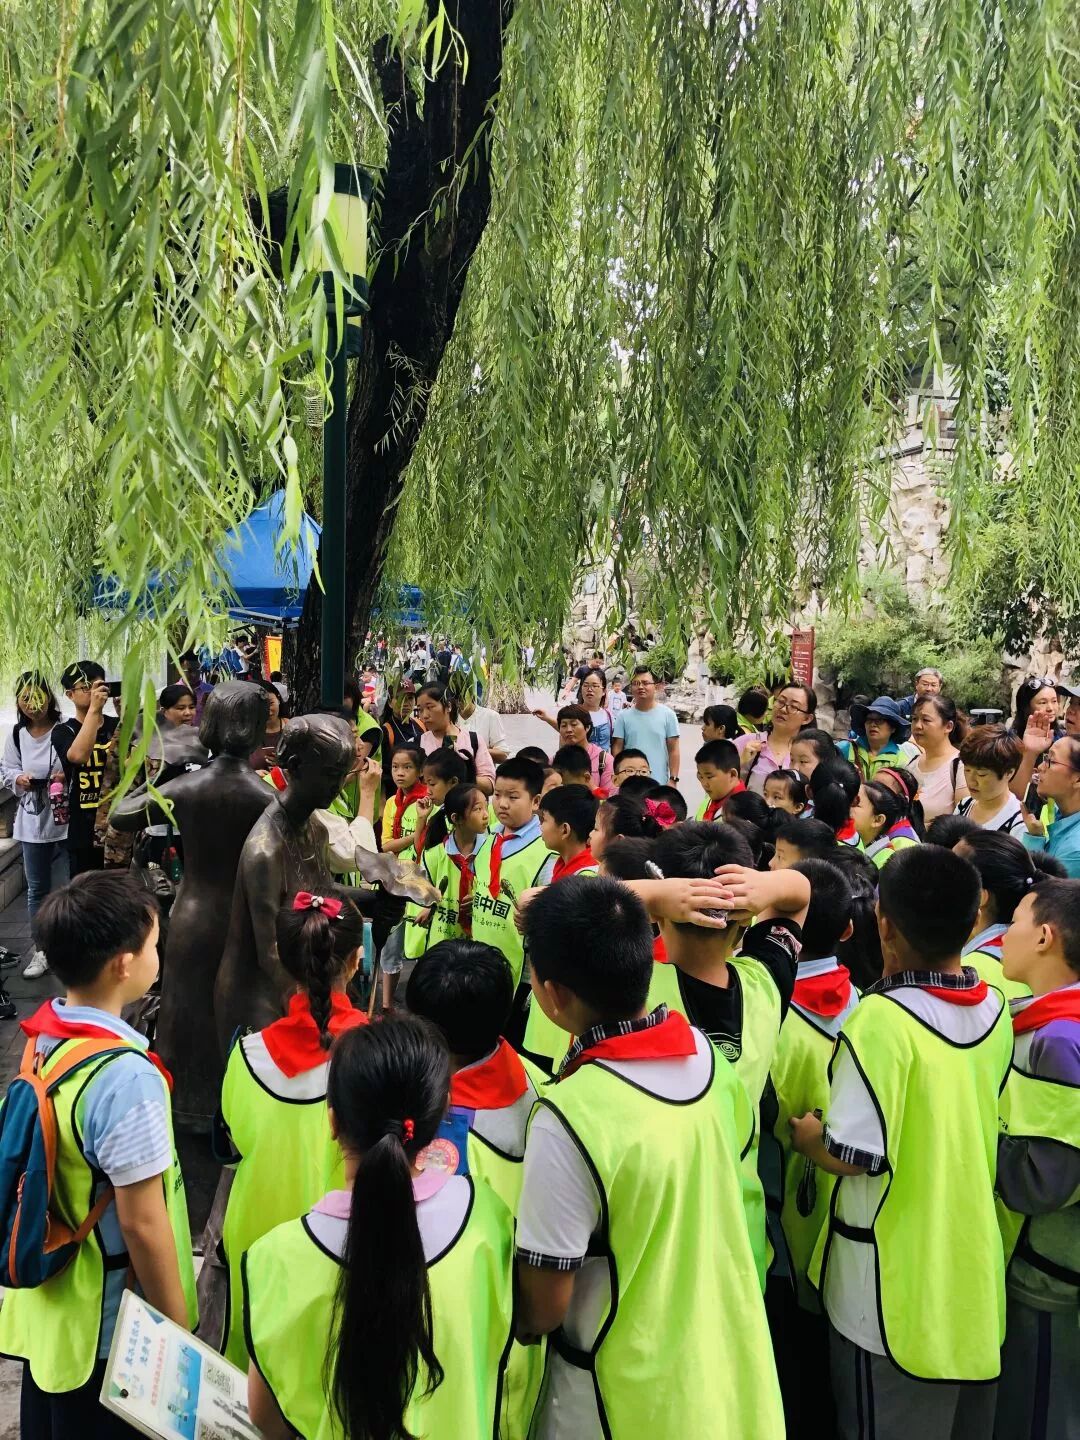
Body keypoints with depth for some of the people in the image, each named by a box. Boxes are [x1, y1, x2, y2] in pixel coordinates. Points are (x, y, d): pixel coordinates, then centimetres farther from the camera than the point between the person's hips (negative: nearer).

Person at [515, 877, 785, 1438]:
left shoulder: (568, 1118, -31)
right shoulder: (707, 1054, -12)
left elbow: (546, 1303, -21)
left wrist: (518, 1331, 0)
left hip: (629, 1393, -5)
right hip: (730, 1356, 5)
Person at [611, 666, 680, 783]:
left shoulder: (667, 714, -1)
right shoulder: (623, 716, 2)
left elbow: (673, 750, 0)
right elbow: (617, 749, 3)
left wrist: (673, 780, -5)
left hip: (659, 784, -1)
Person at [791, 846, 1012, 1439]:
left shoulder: (882, 1017, -25)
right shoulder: (996, 1009, -2)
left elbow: (855, 1153, -23)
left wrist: (805, 1135, -4)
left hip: (897, 1283, -7)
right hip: (974, 1271, 7)